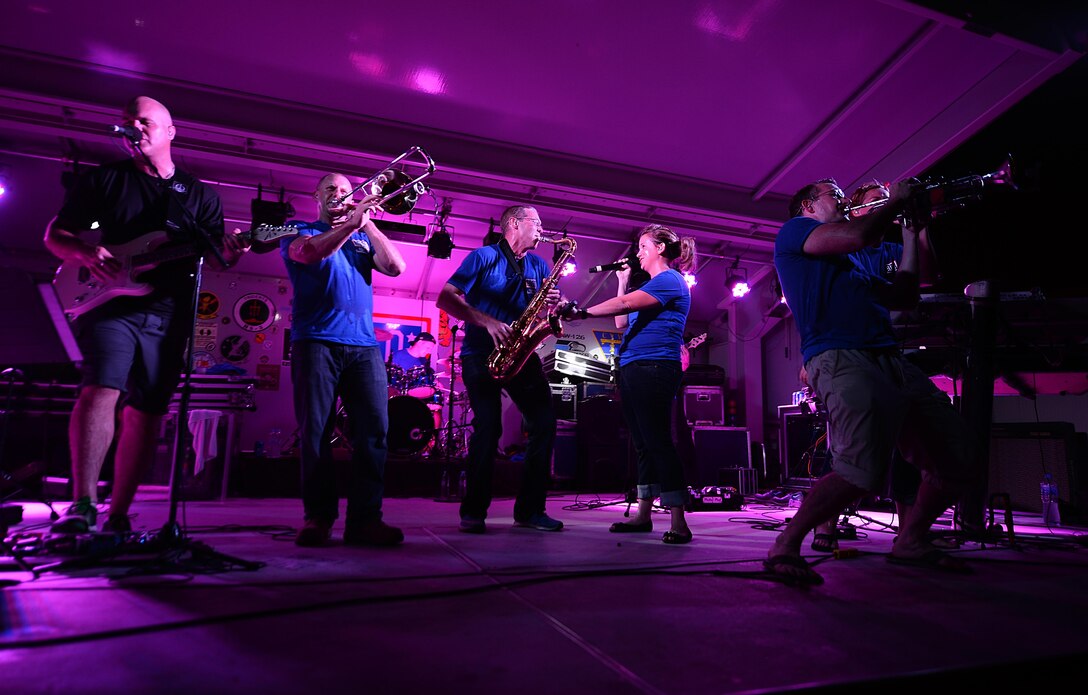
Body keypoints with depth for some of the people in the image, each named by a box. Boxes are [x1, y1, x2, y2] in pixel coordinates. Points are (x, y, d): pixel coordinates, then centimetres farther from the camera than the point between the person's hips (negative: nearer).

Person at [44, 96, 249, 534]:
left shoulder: (200, 195, 15)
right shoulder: (103, 179, 11)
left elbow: (211, 258, 11)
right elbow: (55, 234, 11)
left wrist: (228, 254, -12)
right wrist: (85, 253, -10)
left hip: (168, 313, 2)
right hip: (109, 301, -1)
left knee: (146, 415, 2)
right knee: (101, 390, -22)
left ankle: (117, 517, 11)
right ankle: (83, 506, -19)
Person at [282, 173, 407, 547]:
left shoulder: (363, 237, 25)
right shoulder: (299, 231, 16)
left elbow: (396, 267, 8)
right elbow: (310, 252, -9)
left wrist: (367, 223, 4)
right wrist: (352, 223, -19)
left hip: (364, 344, 3)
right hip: (316, 341, -2)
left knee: (374, 428, -8)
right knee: (315, 431, -5)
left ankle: (365, 518, -6)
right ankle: (317, 517, 4)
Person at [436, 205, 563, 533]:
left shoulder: (538, 265, 15)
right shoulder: (483, 257, -3)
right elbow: (445, 299, -11)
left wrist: (553, 304, -7)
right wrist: (487, 322, -21)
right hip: (481, 355, -5)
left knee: (544, 422, -5)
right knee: (488, 426, -15)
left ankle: (530, 509, 6)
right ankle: (473, 512, 0)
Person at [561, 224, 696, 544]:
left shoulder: (669, 280, -5)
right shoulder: (653, 284, 24)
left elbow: (624, 305, -17)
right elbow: (622, 322, 22)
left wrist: (581, 312, -15)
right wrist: (623, 280, 20)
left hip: (653, 369, -10)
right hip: (632, 370, 10)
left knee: (658, 443, -12)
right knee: (643, 445, 10)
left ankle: (679, 523, -9)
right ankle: (643, 516, 17)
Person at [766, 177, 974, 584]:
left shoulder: (861, 258, 31)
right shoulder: (794, 230, 7)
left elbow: (902, 292, 28)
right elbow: (858, 235, -11)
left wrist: (910, 232, 27)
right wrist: (896, 201, 7)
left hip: (890, 360, 9)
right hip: (840, 357, -9)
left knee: (956, 455, 10)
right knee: (865, 468, -26)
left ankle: (910, 542, 27)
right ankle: (784, 548, -11)